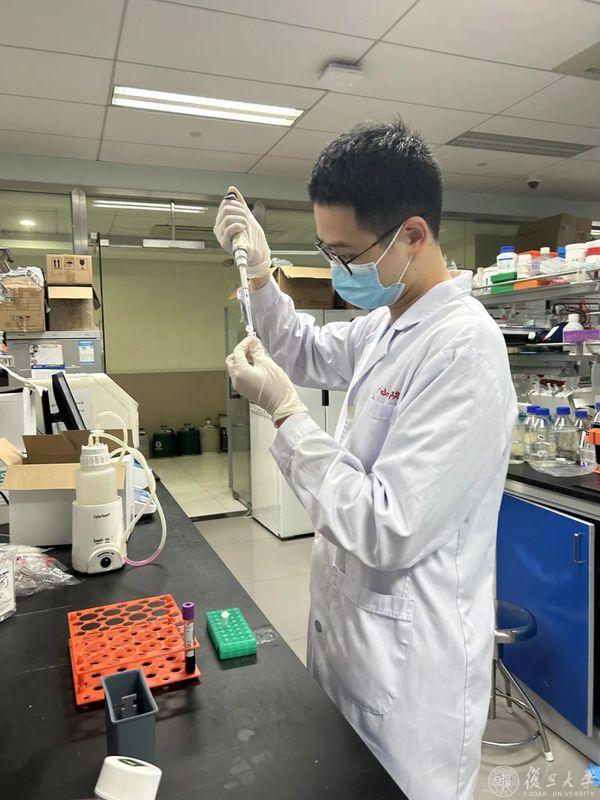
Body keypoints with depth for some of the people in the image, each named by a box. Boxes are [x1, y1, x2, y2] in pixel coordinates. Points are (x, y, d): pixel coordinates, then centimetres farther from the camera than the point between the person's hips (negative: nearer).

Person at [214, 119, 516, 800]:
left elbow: (387, 532, -29)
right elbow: (307, 354, 18)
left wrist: (283, 412, -22)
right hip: (350, 618, 8)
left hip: (410, 661, -8)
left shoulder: (464, 350, -27)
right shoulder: (386, 323, 0)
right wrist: (261, 273, 1)